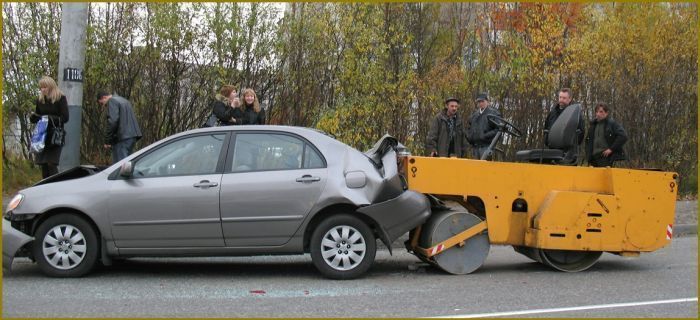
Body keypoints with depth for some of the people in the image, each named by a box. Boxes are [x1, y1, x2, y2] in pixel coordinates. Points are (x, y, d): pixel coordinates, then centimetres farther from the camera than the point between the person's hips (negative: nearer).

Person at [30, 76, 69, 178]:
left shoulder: (60, 98, -4)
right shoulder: (40, 100, 9)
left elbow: (65, 118, -9)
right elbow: (37, 118, 16)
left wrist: (51, 119, -22)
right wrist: (32, 116, -7)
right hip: (43, 136, 5)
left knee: (51, 164, -13)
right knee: (43, 165, 4)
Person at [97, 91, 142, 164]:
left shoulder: (112, 101, -5)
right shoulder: (124, 100, 25)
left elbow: (112, 121, -17)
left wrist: (107, 141, -13)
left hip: (122, 138, -10)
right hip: (132, 136, 10)